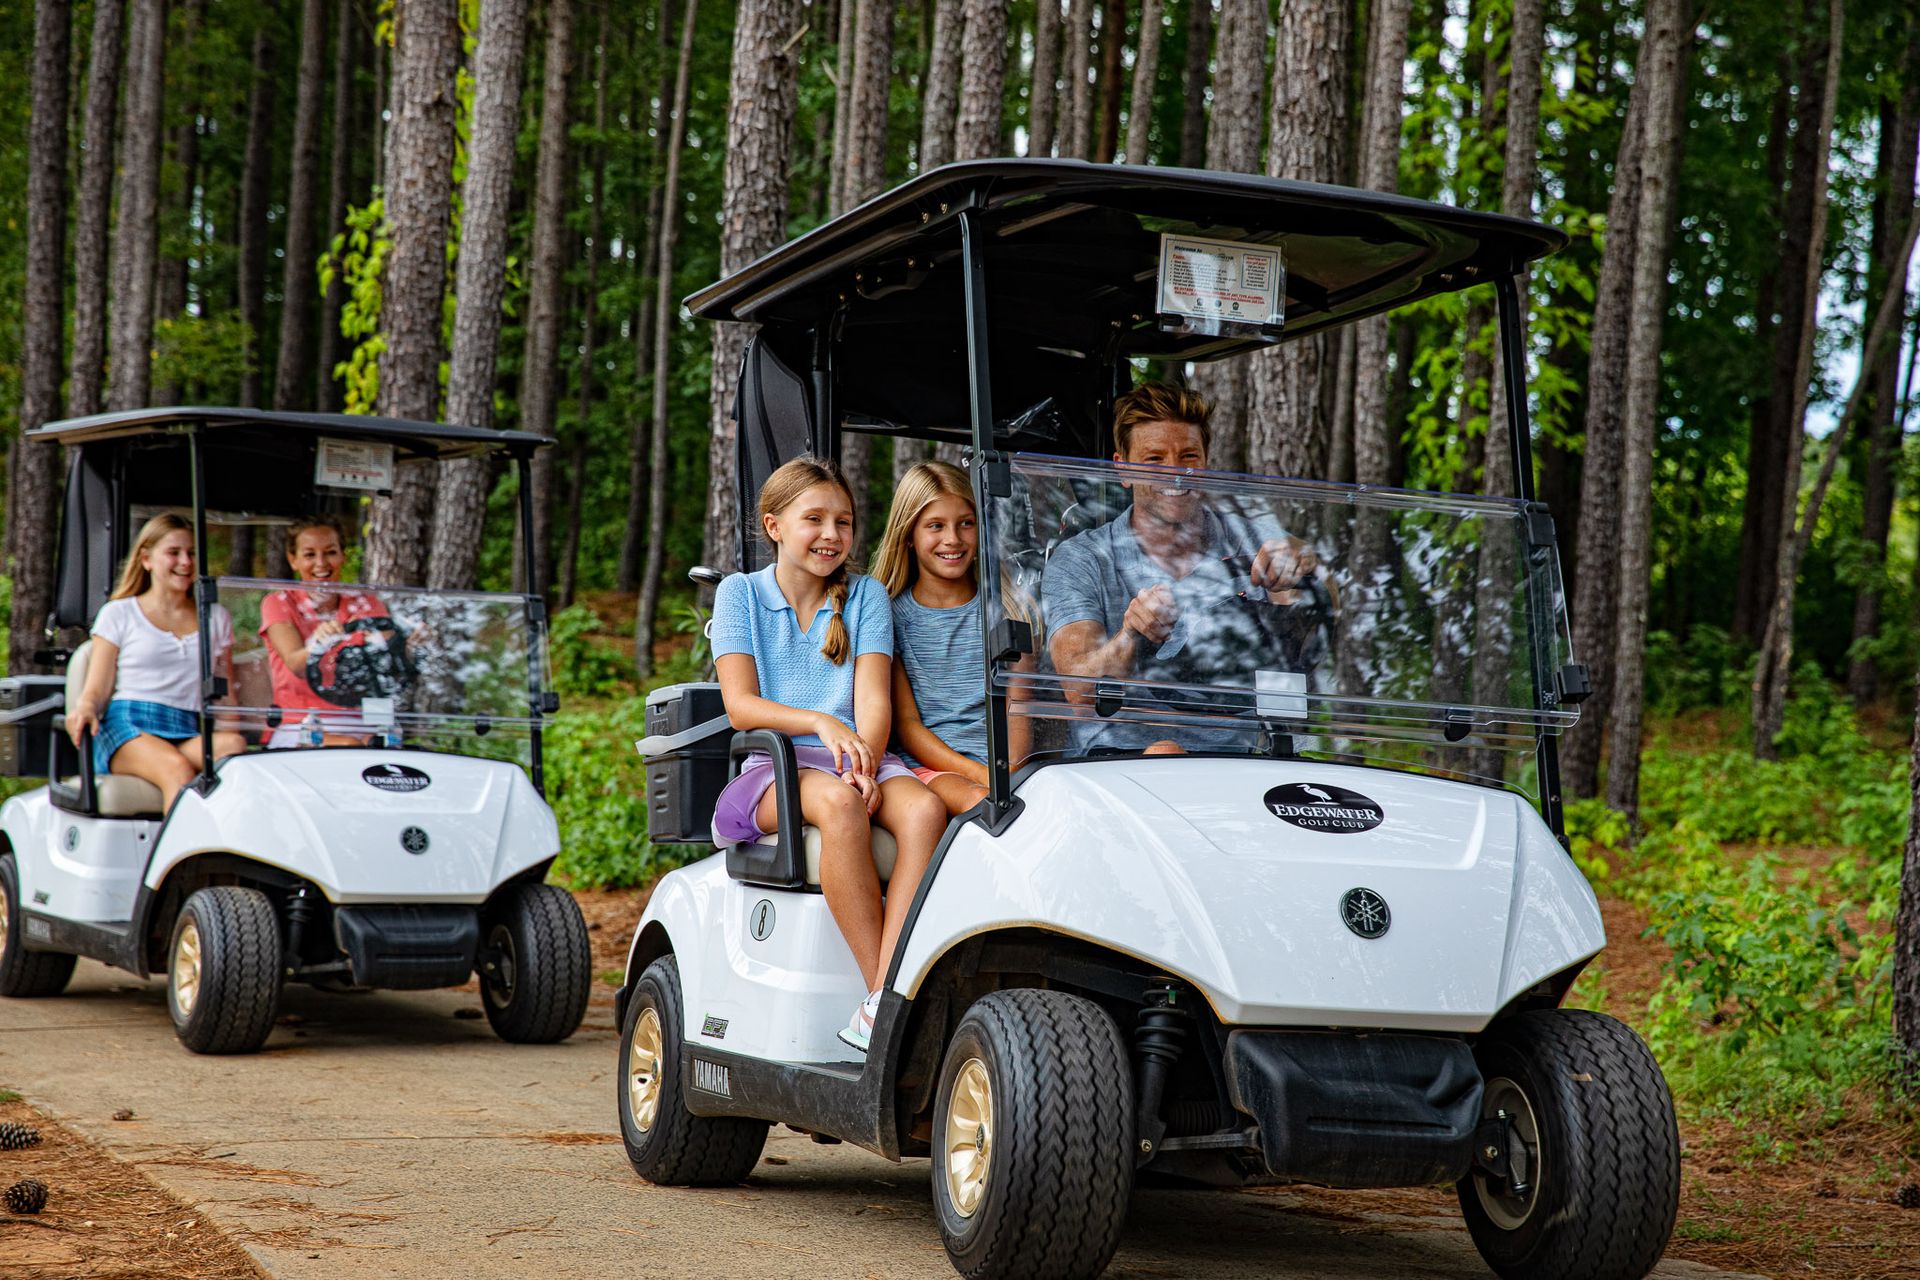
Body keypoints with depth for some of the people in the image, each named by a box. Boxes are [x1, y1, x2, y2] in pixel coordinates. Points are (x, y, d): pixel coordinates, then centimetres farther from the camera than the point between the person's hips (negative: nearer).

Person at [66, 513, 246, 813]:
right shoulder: (118, 614, 17)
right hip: (129, 728, -3)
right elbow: (97, 689, 10)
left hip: (192, 734, 3)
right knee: (178, 769, -37)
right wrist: (84, 709, -16)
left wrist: (230, 731, -3)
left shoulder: (216, 618, 25)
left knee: (235, 747, -34)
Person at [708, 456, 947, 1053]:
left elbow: (873, 702, 2)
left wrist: (865, 760, -20)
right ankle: (882, 993, -37)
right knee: (837, 802, -38)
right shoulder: (740, 593, 10)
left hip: (855, 759, 2)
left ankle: (881, 1005, -41)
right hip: (773, 766, -2)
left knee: (924, 808, -32)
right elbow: (740, 704, -3)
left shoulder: (865, 596, 15)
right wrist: (821, 723, -21)